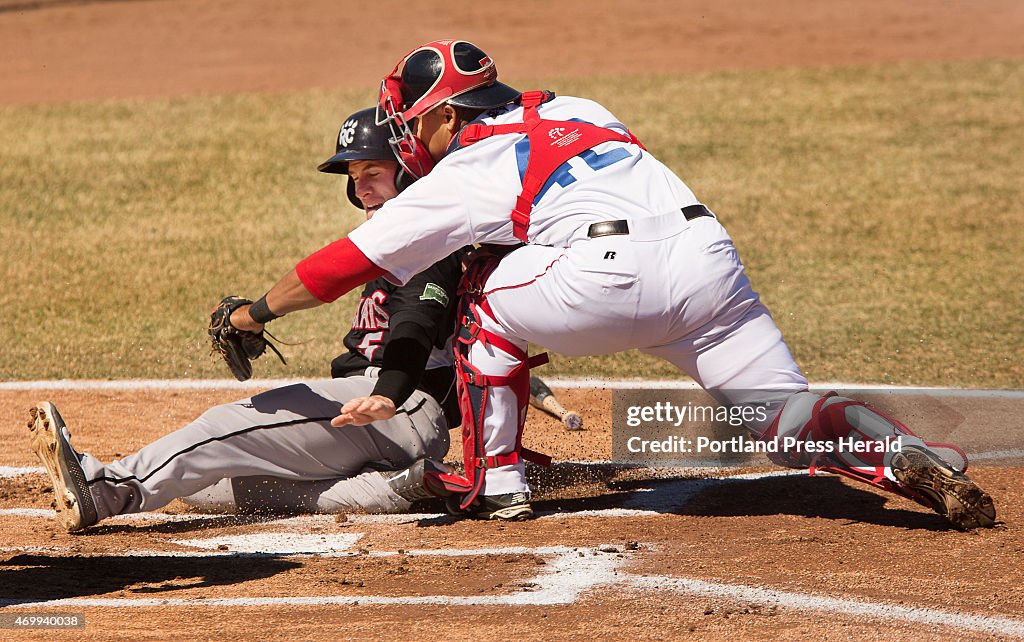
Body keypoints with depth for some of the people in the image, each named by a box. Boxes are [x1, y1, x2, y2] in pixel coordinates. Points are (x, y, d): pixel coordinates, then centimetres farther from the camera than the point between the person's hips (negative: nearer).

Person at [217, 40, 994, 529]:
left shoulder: (460, 175, 16)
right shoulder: (576, 109, 32)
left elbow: (346, 263, 21)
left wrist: (256, 311, 35)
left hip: (609, 277, -5)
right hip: (709, 252, 5)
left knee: (484, 296, 22)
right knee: (790, 417, 8)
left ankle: (497, 480, 19)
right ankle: (903, 455, -20)